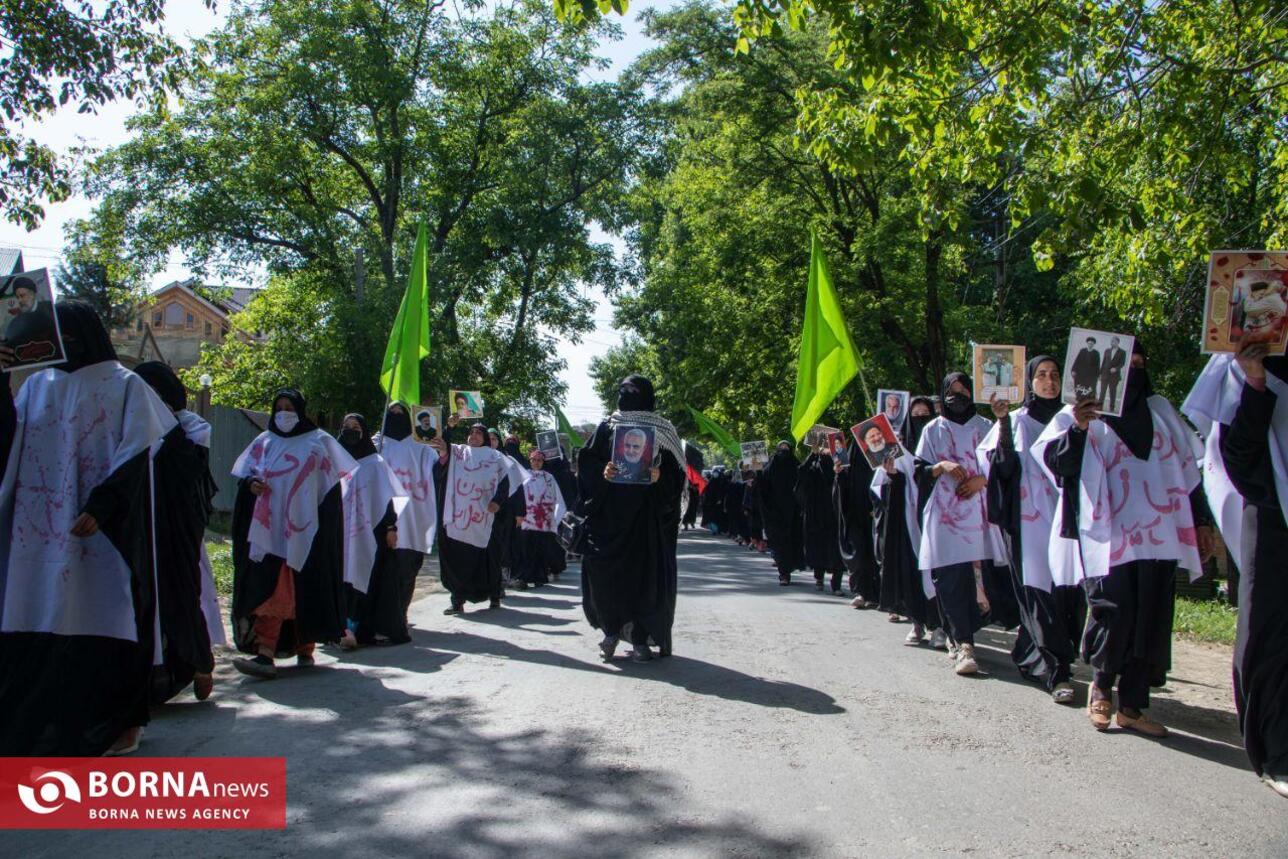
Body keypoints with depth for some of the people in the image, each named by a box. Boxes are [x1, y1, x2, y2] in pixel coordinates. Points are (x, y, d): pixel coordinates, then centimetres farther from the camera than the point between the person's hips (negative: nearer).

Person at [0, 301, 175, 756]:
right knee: (39, 626, 2)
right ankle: (42, 723, 11)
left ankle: (121, 722, 9)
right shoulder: (38, 384, 13)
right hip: (42, 531, 4)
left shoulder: (125, 386, 0)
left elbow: (135, 453, -8)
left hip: (106, 530, -4)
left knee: (104, 623, -1)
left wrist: (100, 508, -19)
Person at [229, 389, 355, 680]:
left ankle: (305, 649, 14)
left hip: (304, 532, -2)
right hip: (270, 531, 2)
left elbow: (330, 486, 3)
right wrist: (251, 484, -9)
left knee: (306, 589, 1)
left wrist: (325, 528, -5)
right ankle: (265, 655, -12)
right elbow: (244, 476, 15)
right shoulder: (264, 442, 12)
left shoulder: (318, 442, 4)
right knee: (270, 588, -8)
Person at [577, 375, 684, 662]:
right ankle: (613, 628, 12)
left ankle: (641, 638, 8)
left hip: (648, 516, -1)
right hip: (609, 513, 1)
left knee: (646, 571, -2)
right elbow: (586, 462, 5)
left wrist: (660, 476, -17)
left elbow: (677, 473, 3)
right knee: (601, 567, -6)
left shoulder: (663, 430, 6)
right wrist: (602, 472, -14)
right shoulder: (607, 427, 9)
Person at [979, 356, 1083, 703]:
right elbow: (1003, 466, -6)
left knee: (1069, 589, -1)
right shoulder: (1017, 421, 7)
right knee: (1041, 592, -8)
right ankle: (1056, 672, -6)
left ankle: (1030, 656, 16)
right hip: (1031, 518, -3)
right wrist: (1002, 423, -18)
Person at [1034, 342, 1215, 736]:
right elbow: (1054, 460, -7)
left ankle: (1132, 705, 12)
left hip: (1158, 535, 4)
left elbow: (1186, 468, 20)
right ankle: (1101, 686, 15)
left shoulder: (1160, 411, 18)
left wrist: (1201, 521, 17)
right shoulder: (1082, 414, 5)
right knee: (1113, 614, -11)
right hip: (1108, 536, -4)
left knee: (1151, 620, 2)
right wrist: (1077, 429, -25)